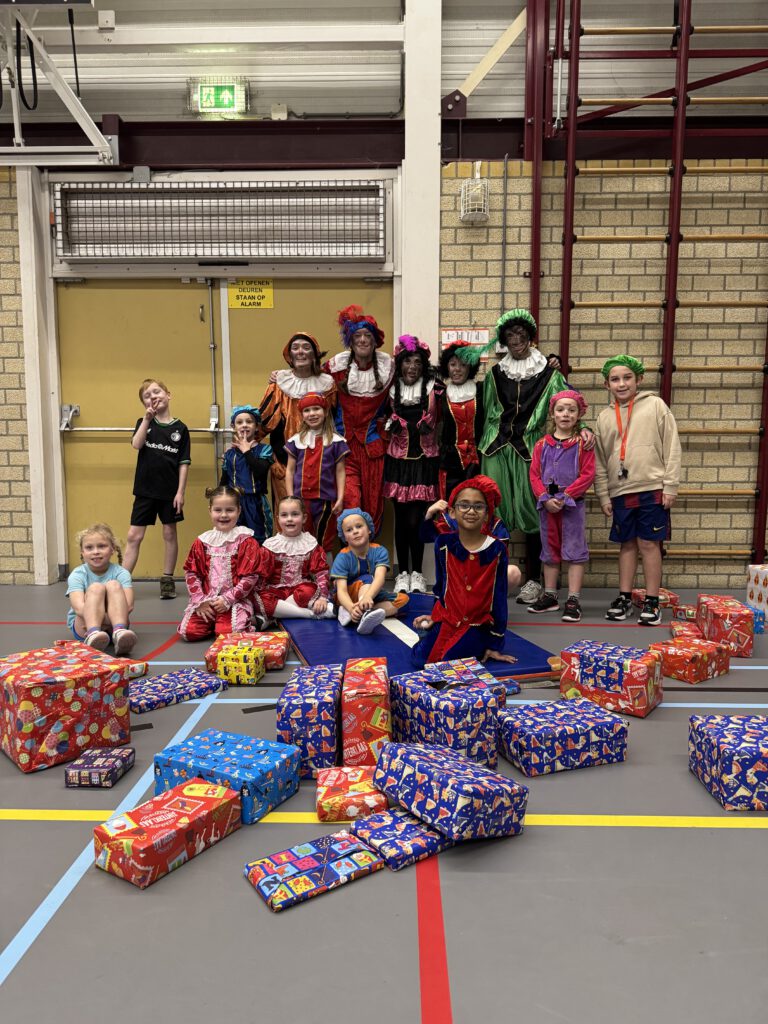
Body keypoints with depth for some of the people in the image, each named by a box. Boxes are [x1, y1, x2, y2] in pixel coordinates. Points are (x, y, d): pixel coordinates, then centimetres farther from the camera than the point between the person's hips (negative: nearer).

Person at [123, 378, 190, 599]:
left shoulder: (179, 428, 0)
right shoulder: (144, 423, 4)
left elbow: (183, 463, -2)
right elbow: (136, 444, -16)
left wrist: (180, 491, -7)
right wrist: (147, 419, -25)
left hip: (170, 491, -1)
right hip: (145, 490, 1)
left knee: (169, 534, 9)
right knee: (134, 536, 2)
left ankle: (167, 580, 20)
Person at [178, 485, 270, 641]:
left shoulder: (246, 541, -2)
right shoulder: (202, 542, 9)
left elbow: (250, 577, -8)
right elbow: (191, 573, 7)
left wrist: (227, 599, -13)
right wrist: (200, 601, -5)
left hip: (236, 600, -4)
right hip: (205, 600, 4)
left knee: (228, 632, -28)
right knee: (188, 631, -16)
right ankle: (212, 620, 14)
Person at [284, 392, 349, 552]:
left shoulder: (336, 441, 0)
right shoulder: (296, 440, 6)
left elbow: (340, 471, 1)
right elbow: (290, 470, 7)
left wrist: (340, 498, -5)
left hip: (325, 499, -2)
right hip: (300, 499, 2)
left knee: (324, 545, 7)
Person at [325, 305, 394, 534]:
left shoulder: (387, 366, -1)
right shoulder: (337, 366, -5)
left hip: (373, 444, 2)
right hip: (344, 443, -2)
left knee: (373, 501, 10)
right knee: (350, 500, -12)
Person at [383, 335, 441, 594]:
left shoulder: (432, 388, 2)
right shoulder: (393, 390, 7)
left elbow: (432, 422, 0)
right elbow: (390, 423, 14)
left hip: (424, 460, -2)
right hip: (398, 459, 2)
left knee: (416, 519, -3)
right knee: (401, 519, 4)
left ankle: (417, 573, 10)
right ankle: (402, 573, 15)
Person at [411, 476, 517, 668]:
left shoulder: (497, 549, -9)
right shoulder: (444, 543, -4)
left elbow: (499, 597, -5)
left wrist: (495, 644, -4)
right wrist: (435, 615, 15)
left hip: (477, 625, -3)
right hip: (446, 619, 3)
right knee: (420, 659, -14)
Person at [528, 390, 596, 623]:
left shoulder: (582, 444, -3)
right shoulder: (542, 444, 5)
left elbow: (588, 475, -10)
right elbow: (534, 475, 2)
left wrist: (565, 496, -16)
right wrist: (545, 498, -12)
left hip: (573, 505, -4)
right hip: (547, 506, 4)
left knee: (574, 551, -1)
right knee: (549, 551, 13)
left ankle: (573, 600, 3)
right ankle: (550, 596, 25)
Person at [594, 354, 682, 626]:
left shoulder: (655, 405, 0)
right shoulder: (605, 417, 10)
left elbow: (672, 448, -3)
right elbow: (600, 460, 12)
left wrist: (670, 486, -7)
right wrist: (603, 495, 8)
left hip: (652, 489, -3)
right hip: (620, 492, 3)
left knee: (649, 544, 0)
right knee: (627, 544, 11)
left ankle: (652, 601, 10)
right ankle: (624, 597, 20)